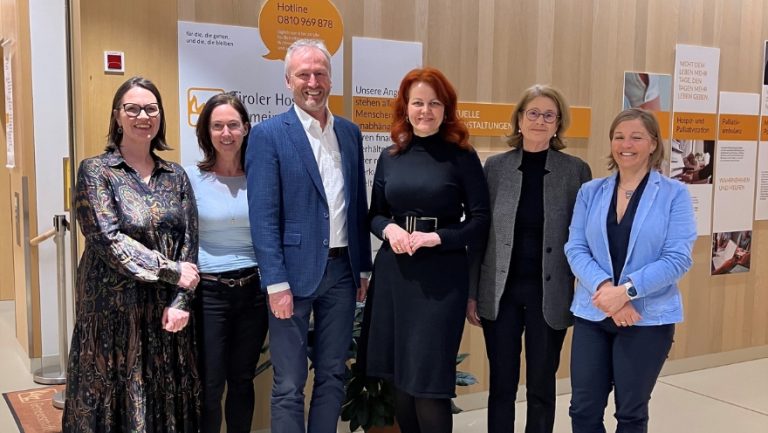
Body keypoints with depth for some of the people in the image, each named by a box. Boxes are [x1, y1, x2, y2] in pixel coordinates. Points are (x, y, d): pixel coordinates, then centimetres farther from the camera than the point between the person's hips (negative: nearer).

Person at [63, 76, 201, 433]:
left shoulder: (176, 176, 9)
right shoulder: (95, 171, -2)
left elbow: (189, 243, 4)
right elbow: (109, 241, -12)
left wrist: (180, 301, -8)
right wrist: (171, 271, -12)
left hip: (165, 311, 4)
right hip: (114, 310, -3)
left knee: (167, 404, 9)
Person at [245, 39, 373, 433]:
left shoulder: (350, 132, 10)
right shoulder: (268, 135, -6)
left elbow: (358, 205, 13)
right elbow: (263, 216, -11)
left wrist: (364, 267, 11)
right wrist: (276, 283, -15)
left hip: (342, 270, 5)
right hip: (295, 272, -5)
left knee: (332, 376, 14)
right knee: (289, 385, 5)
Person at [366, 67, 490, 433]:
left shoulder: (462, 157, -3)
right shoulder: (390, 157, 8)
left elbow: (479, 220, -3)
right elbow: (374, 214, 13)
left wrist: (437, 238, -17)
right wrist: (389, 229, -8)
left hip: (441, 275, -4)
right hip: (394, 272, 4)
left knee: (428, 379, -2)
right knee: (399, 378, 10)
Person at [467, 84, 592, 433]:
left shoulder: (576, 171, -1)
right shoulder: (495, 166, 2)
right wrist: (471, 293, 2)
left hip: (549, 295, -1)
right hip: (501, 292, 1)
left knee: (541, 387, 11)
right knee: (501, 385, 10)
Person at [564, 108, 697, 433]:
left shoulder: (674, 194, -4)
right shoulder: (590, 192, 5)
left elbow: (678, 258, -11)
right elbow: (575, 249, -2)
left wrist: (627, 291, -20)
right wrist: (604, 287, -19)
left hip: (648, 318, -2)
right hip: (593, 314, 3)